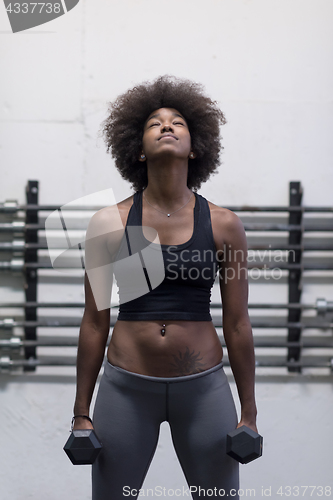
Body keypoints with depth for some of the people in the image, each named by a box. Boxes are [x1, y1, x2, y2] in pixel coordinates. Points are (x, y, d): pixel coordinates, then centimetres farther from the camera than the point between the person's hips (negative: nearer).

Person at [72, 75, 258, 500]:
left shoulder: (224, 225, -1)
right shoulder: (110, 223, -2)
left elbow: (236, 324, 3)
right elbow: (95, 321, 2)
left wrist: (249, 412, 5)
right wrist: (82, 410, 4)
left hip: (203, 386, 1)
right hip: (126, 386, 0)